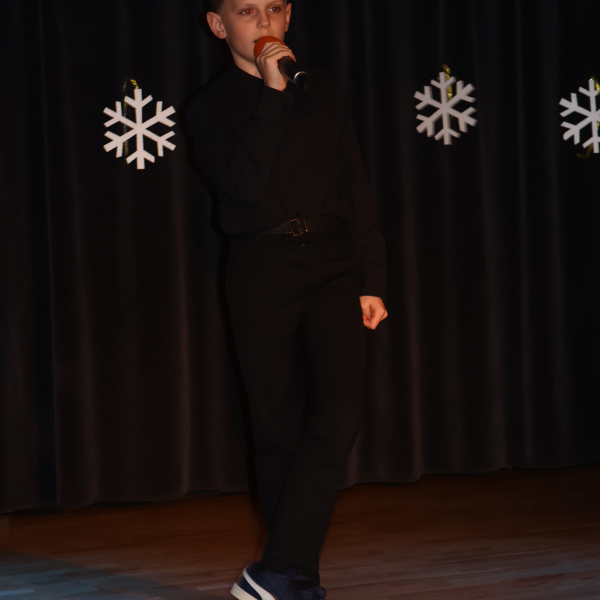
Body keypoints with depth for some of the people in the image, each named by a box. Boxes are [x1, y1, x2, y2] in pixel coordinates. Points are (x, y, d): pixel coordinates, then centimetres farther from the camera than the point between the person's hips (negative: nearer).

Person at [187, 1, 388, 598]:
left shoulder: (324, 90, 13)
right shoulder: (211, 107, 4)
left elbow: (357, 189, 13)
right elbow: (245, 184, -14)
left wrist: (371, 280, 6)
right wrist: (272, 95, -17)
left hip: (333, 262, 1)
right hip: (262, 272, -1)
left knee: (337, 412, -17)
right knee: (278, 428, 2)